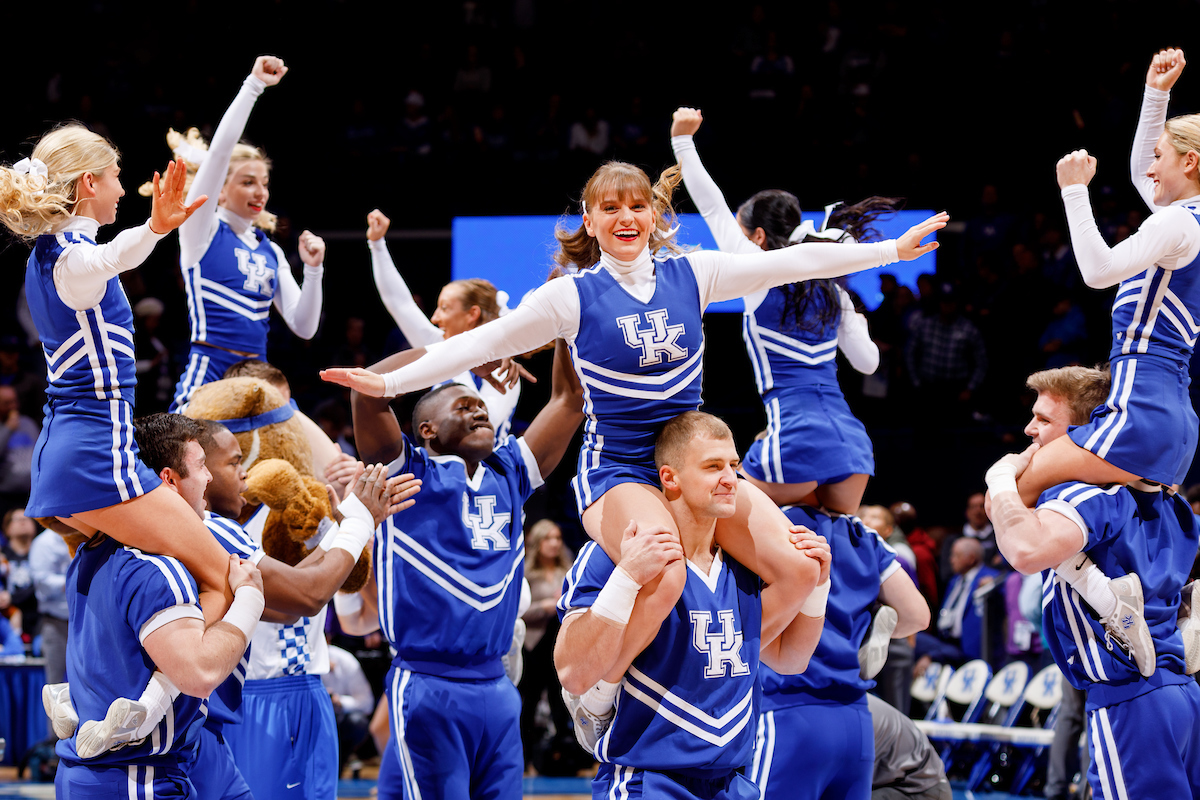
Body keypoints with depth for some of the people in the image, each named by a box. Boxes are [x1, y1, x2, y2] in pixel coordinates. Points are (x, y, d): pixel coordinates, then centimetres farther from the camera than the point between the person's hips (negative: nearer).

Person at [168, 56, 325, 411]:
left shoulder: (271, 251, 16)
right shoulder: (203, 230, 1)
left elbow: (304, 327, 11)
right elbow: (219, 152, -11)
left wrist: (313, 269, -3)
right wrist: (253, 85, -12)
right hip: (208, 374, -6)